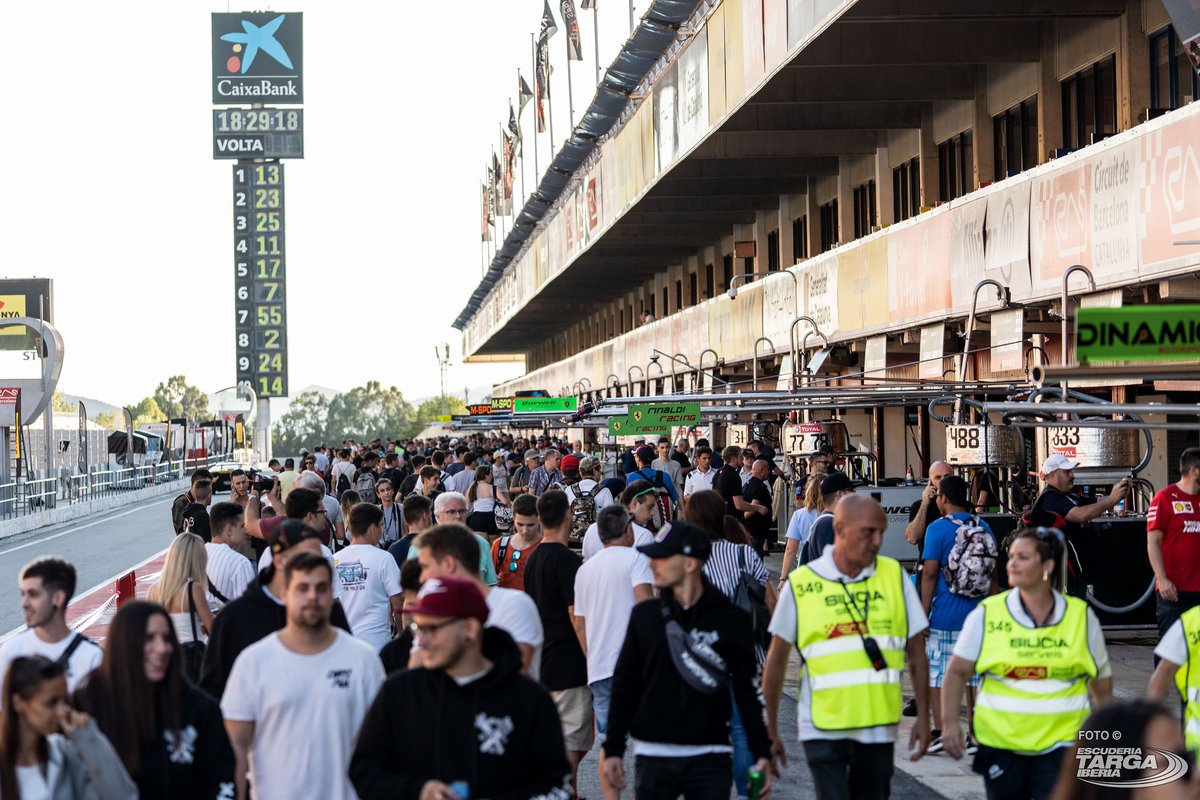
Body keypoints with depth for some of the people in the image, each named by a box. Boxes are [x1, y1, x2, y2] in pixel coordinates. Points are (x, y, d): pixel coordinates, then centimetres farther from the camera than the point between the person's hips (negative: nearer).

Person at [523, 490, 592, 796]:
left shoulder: (533, 558, 11)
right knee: (572, 738, -5)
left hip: (543, 660, 9)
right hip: (569, 662, -9)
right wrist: (591, 656, -11)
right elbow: (576, 613, -18)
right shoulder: (567, 559, -15)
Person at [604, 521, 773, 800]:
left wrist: (762, 752, 0)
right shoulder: (645, 615, 5)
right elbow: (624, 685, 9)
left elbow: (746, 690, 4)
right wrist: (613, 749, 5)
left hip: (710, 759, -1)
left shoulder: (730, 619, 0)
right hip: (653, 758, 1)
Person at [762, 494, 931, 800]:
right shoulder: (802, 585, -5)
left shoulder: (895, 576, 2)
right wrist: (771, 729, 4)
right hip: (823, 729, -3)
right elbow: (777, 658, 2)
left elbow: (916, 651, 7)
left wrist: (923, 718, 4)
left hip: (879, 728, 3)